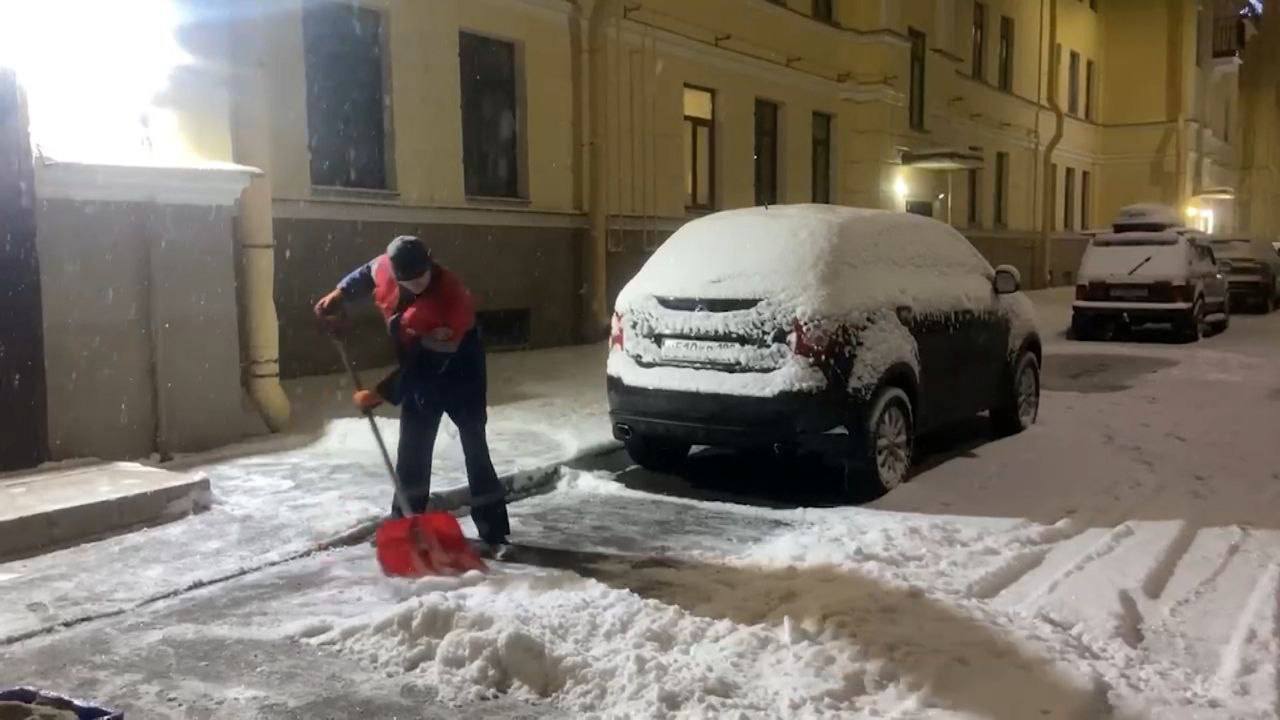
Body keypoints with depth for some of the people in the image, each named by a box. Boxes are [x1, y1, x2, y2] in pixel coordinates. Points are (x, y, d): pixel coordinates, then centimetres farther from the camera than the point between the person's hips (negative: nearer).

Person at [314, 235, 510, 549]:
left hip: (459, 376, -6)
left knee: (474, 451, -6)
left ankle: (494, 535, 0)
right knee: (411, 452, 10)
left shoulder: (451, 299, -37)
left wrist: (380, 394, -29)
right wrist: (338, 295, -4)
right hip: (420, 374, 6)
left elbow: (425, 367, -33)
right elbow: (366, 273, 11)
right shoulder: (385, 268, -18)